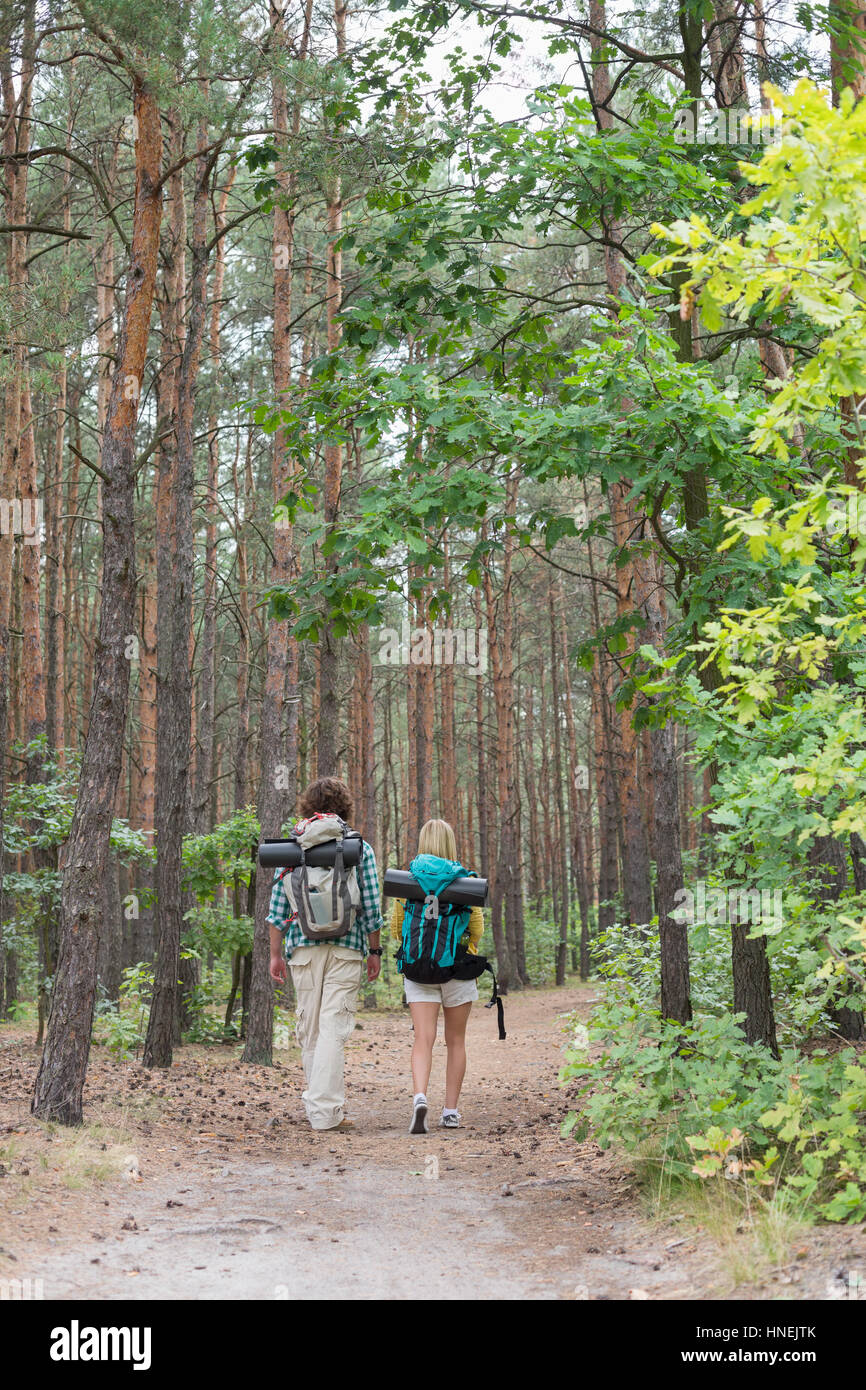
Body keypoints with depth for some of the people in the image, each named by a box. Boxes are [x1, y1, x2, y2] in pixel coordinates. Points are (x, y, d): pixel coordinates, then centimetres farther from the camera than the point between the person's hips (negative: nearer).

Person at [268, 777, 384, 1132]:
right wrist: (374, 950, 9)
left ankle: (322, 1102, 23)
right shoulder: (360, 849, 2)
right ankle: (325, 1110, -9)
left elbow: (278, 907, 3)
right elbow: (371, 907, 1)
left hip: (303, 947, 2)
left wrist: (276, 953, 7)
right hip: (346, 948, -2)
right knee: (334, 1028, -3)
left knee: (309, 1027, 12)